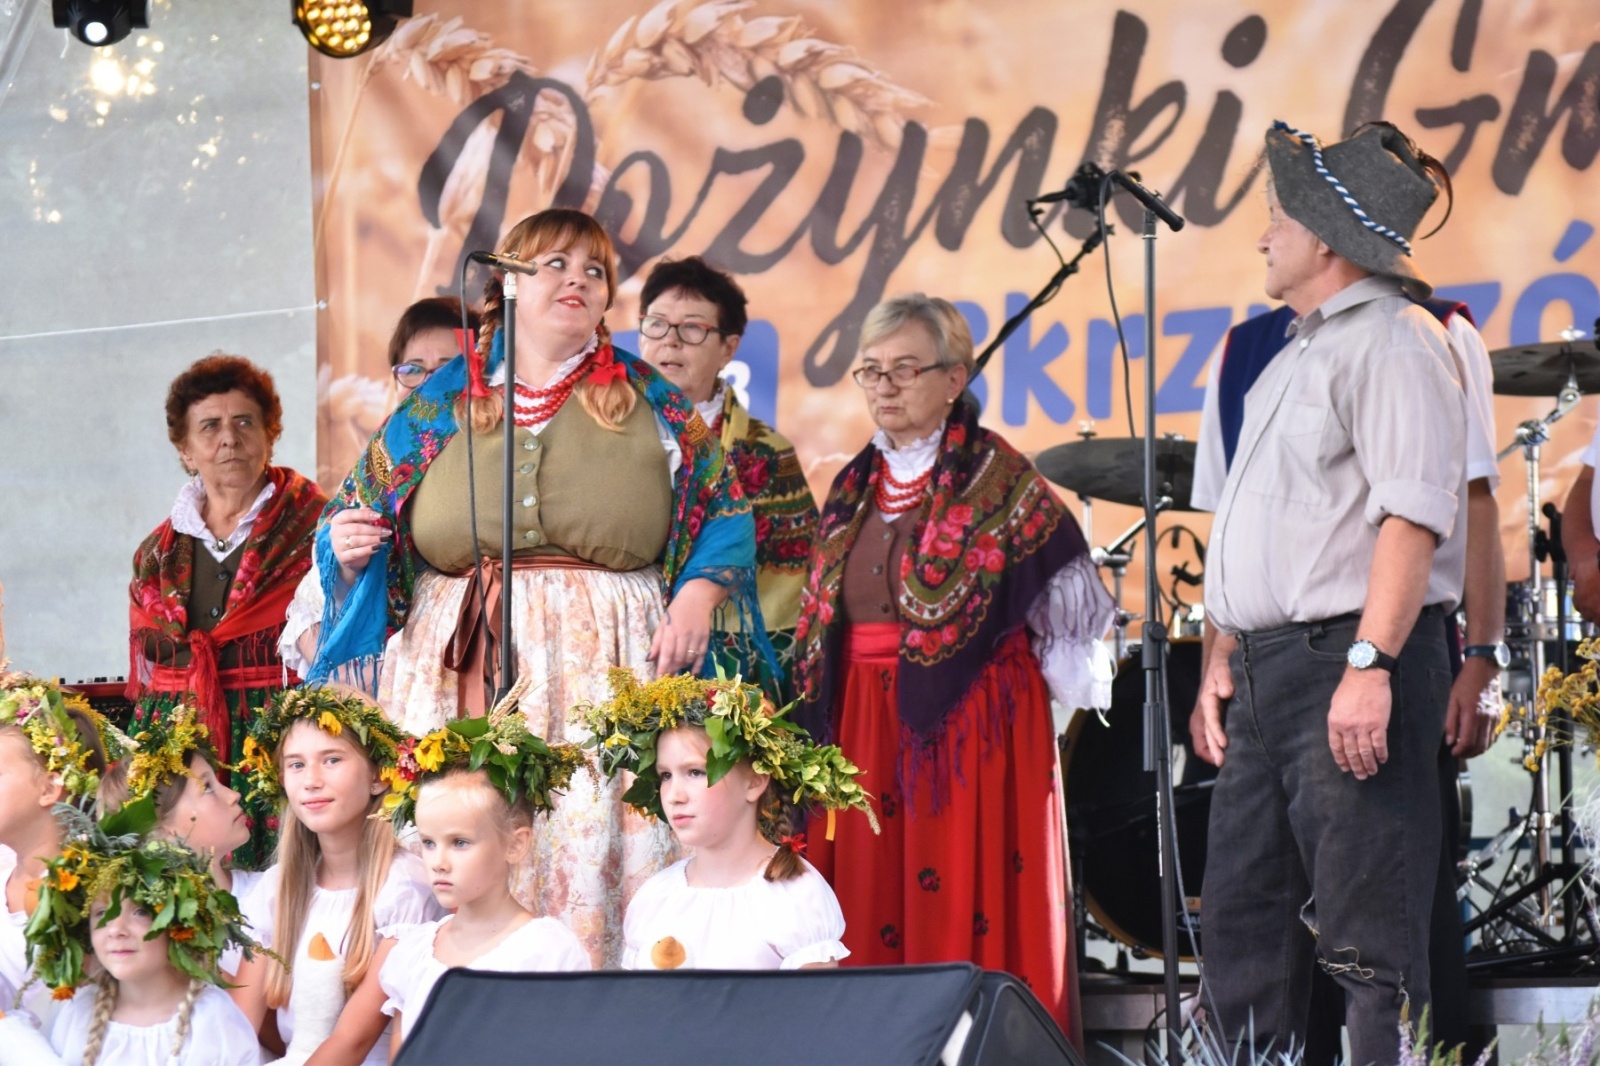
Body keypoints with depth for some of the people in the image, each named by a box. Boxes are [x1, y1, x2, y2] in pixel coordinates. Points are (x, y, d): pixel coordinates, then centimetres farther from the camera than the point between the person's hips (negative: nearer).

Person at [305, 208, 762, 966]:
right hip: (460, 669, 1)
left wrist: (697, 596, -7)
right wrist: (350, 549, -4)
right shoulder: (438, 406, 15)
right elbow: (358, 524, 18)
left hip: (604, 670, -1)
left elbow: (724, 514, 10)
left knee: (596, 846, -11)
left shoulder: (650, 404, 13)